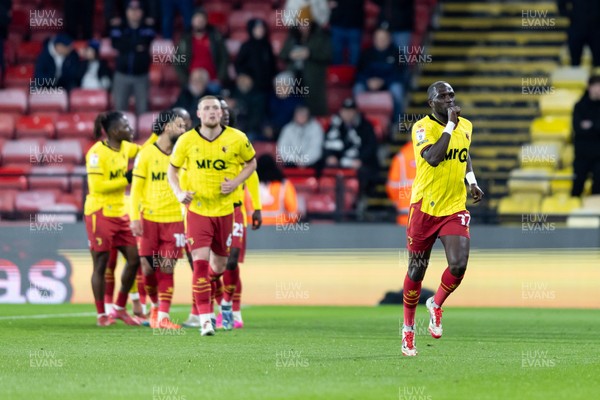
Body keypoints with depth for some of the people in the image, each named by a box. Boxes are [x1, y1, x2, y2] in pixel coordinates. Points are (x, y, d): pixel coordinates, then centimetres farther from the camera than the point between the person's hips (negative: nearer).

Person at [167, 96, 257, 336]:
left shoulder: (237, 139, -4)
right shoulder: (187, 140, -4)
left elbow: (251, 163, 10)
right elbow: (172, 170, 8)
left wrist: (236, 182, -7)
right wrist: (179, 193, -10)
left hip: (225, 210, 1)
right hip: (197, 210, -1)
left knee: (220, 266, 12)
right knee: (200, 263, -16)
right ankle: (205, 319, -15)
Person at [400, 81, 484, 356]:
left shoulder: (466, 126, 7)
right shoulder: (422, 127, -11)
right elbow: (433, 158, -28)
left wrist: (472, 182, 9)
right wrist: (450, 126, -24)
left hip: (455, 209, 3)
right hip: (424, 207, -3)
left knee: (458, 265, -15)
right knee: (416, 271, 6)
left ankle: (436, 305, 16)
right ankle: (408, 328, 25)